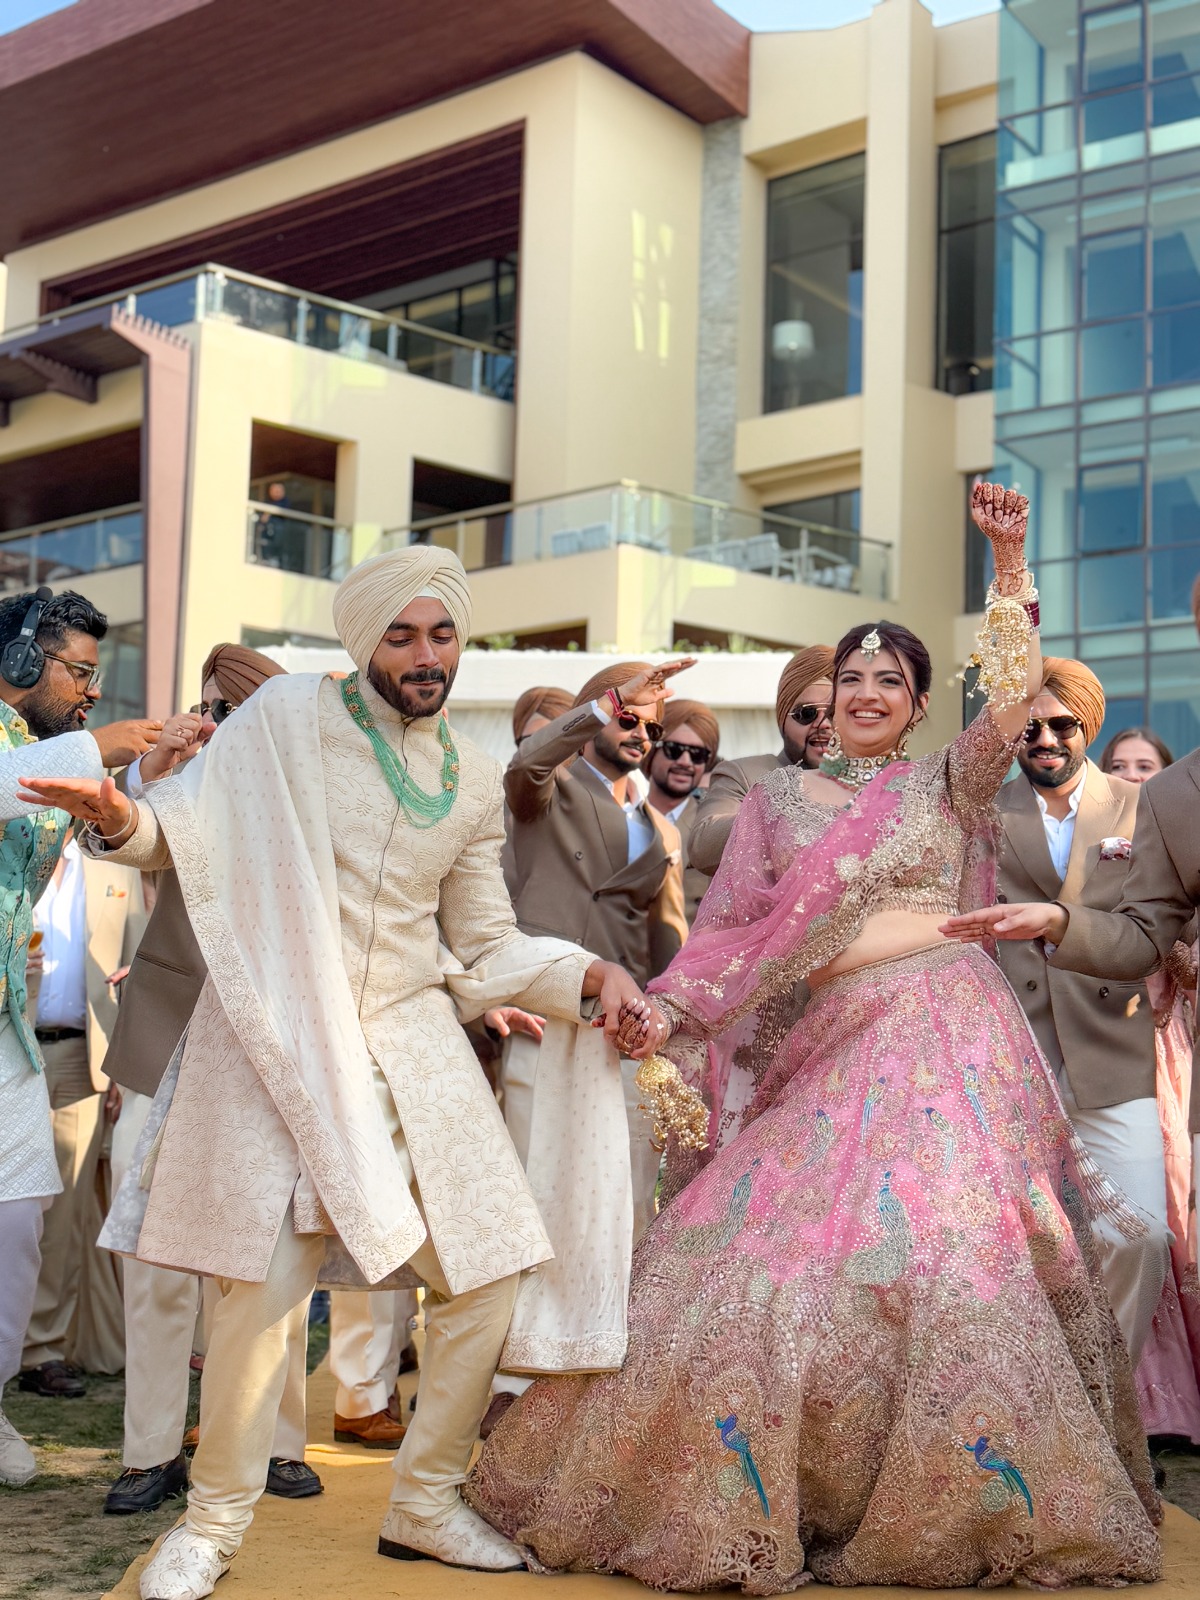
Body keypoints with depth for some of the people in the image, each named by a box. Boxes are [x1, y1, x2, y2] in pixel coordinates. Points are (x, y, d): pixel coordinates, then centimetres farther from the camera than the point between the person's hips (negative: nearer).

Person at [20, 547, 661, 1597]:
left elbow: (487, 942, 17)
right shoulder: (291, 716, -3)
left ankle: (425, 1504, 24)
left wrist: (592, 973, 3)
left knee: (488, 1272, 4)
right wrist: (120, 819, -28)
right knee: (266, 1281, -11)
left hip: (413, 1040, 5)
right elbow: (187, 831, -6)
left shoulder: (473, 780, 11)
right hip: (282, 1038, -5)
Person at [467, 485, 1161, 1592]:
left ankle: (962, 1503, 6)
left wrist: (1009, 562, -12)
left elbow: (1016, 693, -5)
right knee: (775, 1245, -4)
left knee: (950, 1254, -9)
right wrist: (661, 1009, -5)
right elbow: (731, 928, 9)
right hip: (830, 1047, 2)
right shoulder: (778, 798, 14)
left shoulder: (951, 782, 10)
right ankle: (751, 1498, 10)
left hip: (946, 1033, -2)